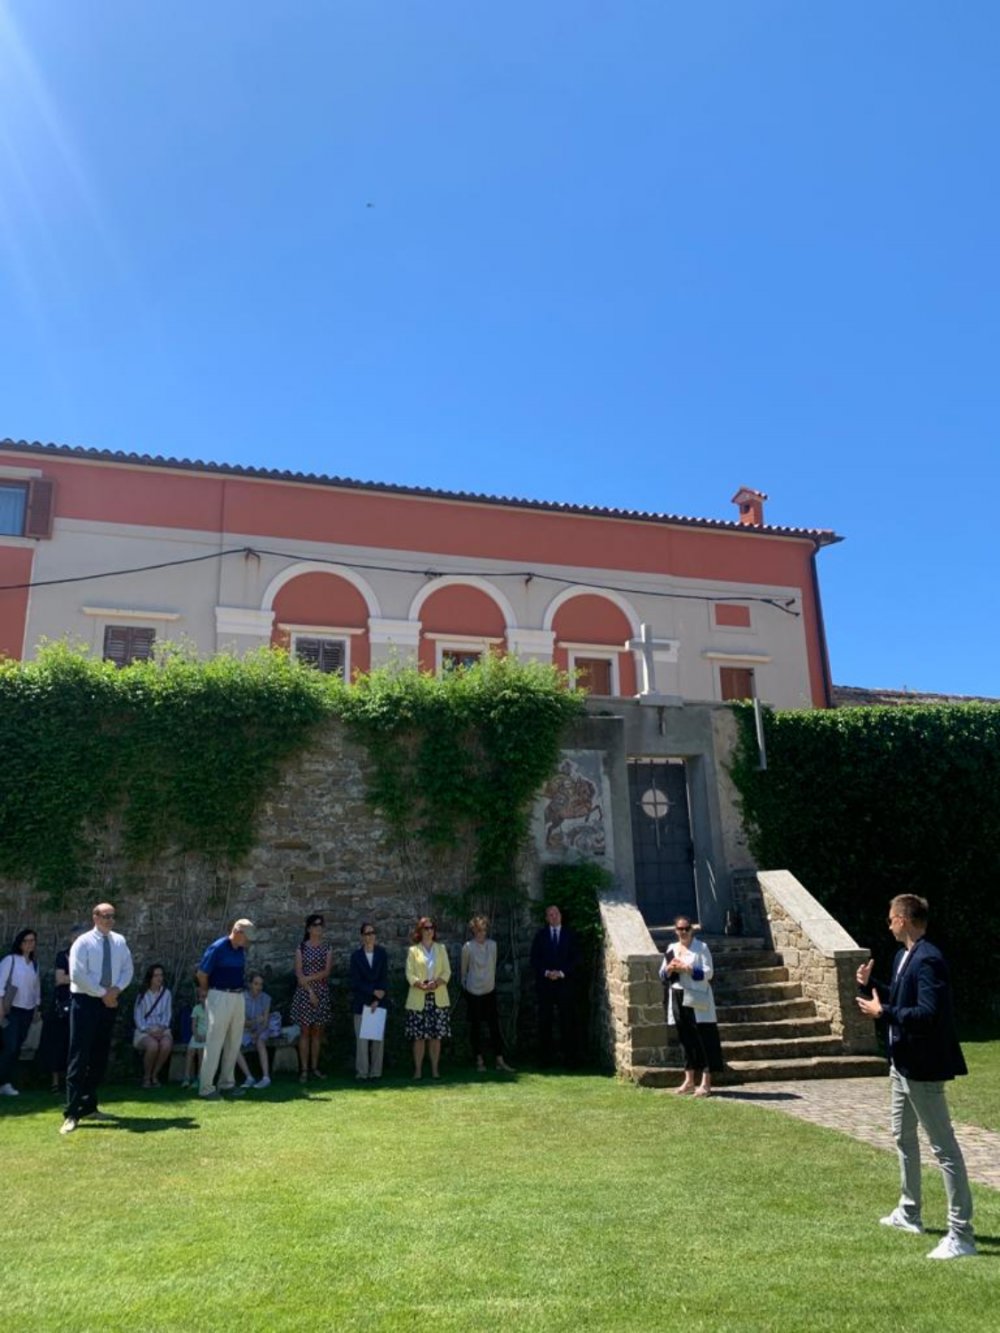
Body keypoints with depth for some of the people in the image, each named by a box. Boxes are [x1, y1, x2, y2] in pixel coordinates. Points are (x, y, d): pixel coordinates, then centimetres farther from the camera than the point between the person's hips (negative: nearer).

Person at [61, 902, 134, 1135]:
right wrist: (103, 993, -15)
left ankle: (90, 1106, 21)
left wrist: (116, 988, -10)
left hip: (109, 1003, 6)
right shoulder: (83, 942, -9)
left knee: (100, 1056, 11)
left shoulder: (119, 941, 6)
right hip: (85, 1002, -5)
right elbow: (77, 975, -16)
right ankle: (72, 1113, -6)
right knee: (80, 1056, -7)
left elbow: (128, 969, 9)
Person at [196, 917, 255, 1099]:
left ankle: (227, 1083, 22)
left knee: (234, 1042, 12)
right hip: (220, 998, -7)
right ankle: (206, 1087, 4)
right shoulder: (217, 948, -14)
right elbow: (202, 974, -9)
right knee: (214, 1042, -4)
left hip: (238, 997, 7)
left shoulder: (241, 950, 8)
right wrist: (211, 994, 3)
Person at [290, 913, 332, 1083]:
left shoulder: (327, 948, 6)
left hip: (322, 993, 2)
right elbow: (299, 974, -5)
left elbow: (327, 972, -4)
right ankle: (304, 1070, 1)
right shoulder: (301, 948, 1)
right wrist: (310, 991, -13)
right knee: (305, 1031, -1)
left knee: (317, 1031, 6)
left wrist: (309, 978, -14)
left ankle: (314, 1067, 13)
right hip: (305, 992, -2)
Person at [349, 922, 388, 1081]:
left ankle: (376, 1072, 7)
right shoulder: (356, 955, 1)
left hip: (379, 1001, 1)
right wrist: (373, 991, -10)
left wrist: (377, 999, -7)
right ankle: (362, 1072, 4)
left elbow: (384, 977, 1)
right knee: (361, 1037, -4)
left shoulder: (382, 953, 4)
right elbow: (356, 981, -2)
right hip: (361, 1001, -1)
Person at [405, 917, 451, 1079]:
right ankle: (418, 1070, 5)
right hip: (418, 999, -2)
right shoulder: (413, 950, 6)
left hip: (438, 998, 2)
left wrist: (437, 982, -12)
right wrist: (421, 985, -17)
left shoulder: (441, 948, 13)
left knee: (436, 1035, 2)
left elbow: (447, 972, 6)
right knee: (418, 1036, -2)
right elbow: (409, 973, -1)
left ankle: (435, 1069, 9)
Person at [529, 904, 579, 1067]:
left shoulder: (569, 935, 8)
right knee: (545, 1021, 0)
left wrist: (561, 972, -8)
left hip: (565, 982, -1)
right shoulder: (540, 935, 9)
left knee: (567, 1021, -3)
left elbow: (575, 957, 3)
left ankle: (570, 1057, 2)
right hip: (545, 983, 1)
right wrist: (546, 972, -9)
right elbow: (534, 959, 6)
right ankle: (546, 1057, 6)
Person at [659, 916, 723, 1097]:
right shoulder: (670, 949, 12)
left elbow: (708, 972, -9)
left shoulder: (701, 948, -2)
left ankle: (706, 1082, 0)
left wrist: (687, 969, -18)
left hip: (697, 1001, -4)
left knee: (704, 1040, -4)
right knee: (686, 1040, 11)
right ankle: (689, 1081, 19)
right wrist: (669, 969, -9)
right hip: (678, 999, 5)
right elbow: (662, 975, 13)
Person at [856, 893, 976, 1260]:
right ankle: (909, 1213, 39)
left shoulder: (928, 960, -24)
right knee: (903, 1137, 23)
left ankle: (961, 1234, 6)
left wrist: (882, 1012, -25)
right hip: (902, 1063, 11)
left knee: (943, 1147, -3)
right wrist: (870, 985, 6)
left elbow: (929, 1014, -31)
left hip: (923, 1067, -11)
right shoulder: (904, 955, 7)